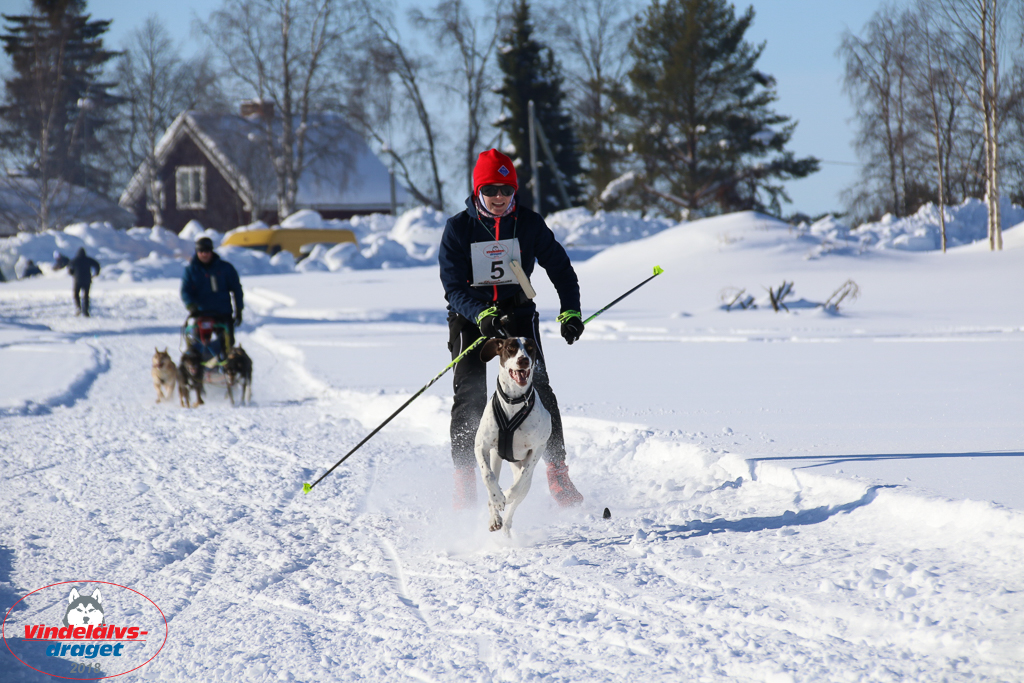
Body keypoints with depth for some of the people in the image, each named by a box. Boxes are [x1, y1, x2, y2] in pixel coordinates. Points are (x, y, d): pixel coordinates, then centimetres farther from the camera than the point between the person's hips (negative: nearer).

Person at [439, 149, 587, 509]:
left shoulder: (529, 223, -2)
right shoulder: (458, 228, -7)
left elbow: (560, 269, 7)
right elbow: (453, 287, -12)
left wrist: (570, 311, -6)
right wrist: (482, 315, -29)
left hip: (518, 313, 1)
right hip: (470, 317, -1)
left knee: (538, 389, -13)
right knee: (470, 397, -14)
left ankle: (557, 473, -5)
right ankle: (464, 480, -6)